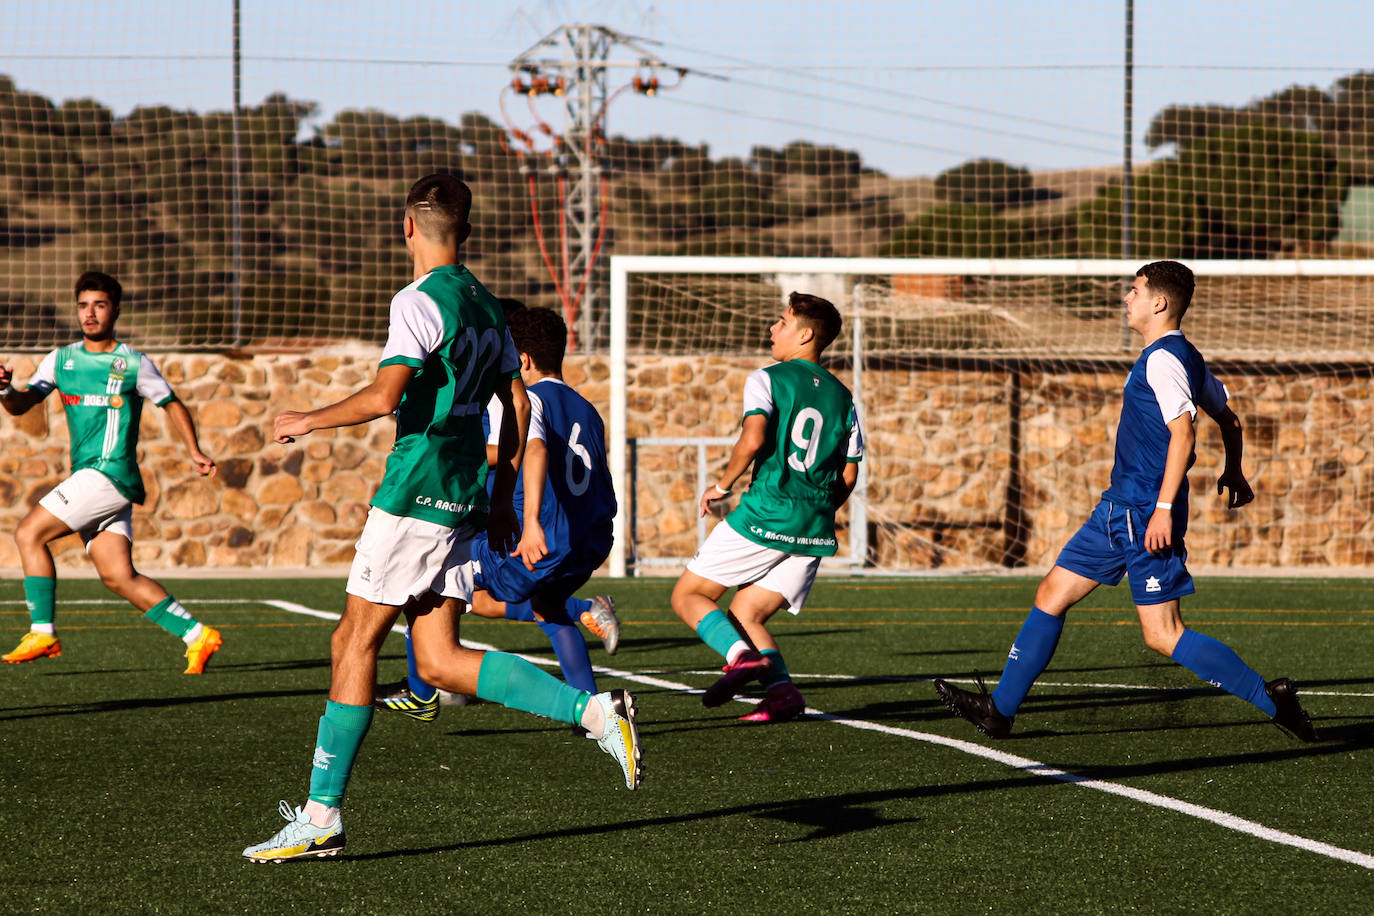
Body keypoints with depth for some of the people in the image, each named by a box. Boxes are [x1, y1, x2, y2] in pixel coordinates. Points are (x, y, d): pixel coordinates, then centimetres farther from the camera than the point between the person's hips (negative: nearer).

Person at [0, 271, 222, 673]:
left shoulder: (134, 364, -1)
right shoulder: (61, 360, 12)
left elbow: (172, 405, 12)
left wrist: (195, 453, 3)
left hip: (111, 473, -6)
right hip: (87, 479, 6)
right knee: (118, 577, -2)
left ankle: (42, 632, -9)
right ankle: (197, 636, 1)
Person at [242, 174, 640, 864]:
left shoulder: (420, 301, -11)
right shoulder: (485, 305, 16)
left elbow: (383, 398, -21)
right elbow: (516, 404, 19)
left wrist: (307, 421, -6)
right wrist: (502, 497, 24)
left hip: (415, 496, -8)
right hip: (464, 498, 8)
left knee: (354, 642, -1)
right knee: (439, 661, 6)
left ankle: (321, 817, 0)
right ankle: (594, 711, -7)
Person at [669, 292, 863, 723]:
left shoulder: (766, 380, -2)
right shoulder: (842, 397, 16)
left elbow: (753, 439, -18)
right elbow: (848, 476, 13)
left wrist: (723, 485, -3)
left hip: (765, 514, -6)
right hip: (815, 531, 6)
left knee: (688, 595, 5)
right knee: (744, 615, 12)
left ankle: (743, 656, -20)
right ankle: (781, 689, -13)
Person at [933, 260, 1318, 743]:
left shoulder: (1163, 358, -16)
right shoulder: (1185, 357, 15)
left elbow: (1183, 430, -25)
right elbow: (1228, 420, 25)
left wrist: (1164, 508, -28)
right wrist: (1234, 473, 42)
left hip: (1144, 514, -10)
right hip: (1119, 508, 10)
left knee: (1163, 634, -10)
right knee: (1052, 594, 11)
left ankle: (1269, 699, -6)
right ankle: (1000, 708, 17)